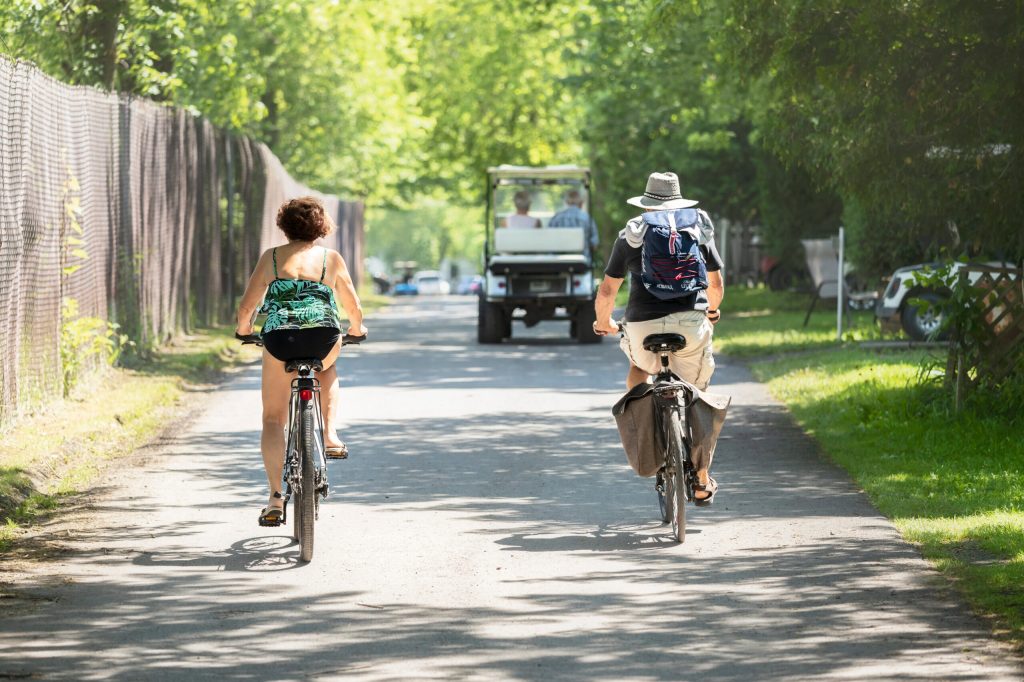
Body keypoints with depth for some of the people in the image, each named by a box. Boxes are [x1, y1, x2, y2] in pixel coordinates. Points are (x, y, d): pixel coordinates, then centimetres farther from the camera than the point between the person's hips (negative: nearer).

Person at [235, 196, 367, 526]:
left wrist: (243, 330, 31)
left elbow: (246, 307, 10)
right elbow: (354, 307, 17)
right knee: (327, 368, 39)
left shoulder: (271, 257, 12)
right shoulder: (331, 258, 12)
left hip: (278, 339, 0)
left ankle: (276, 497, 1)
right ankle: (330, 435, 22)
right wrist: (357, 330, 39)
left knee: (273, 419, 13)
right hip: (324, 338, 1)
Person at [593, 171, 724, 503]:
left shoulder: (630, 235, 10)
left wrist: (603, 322, 28)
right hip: (691, 322, 0)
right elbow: (716, 283, 20)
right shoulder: (698, 230, 12)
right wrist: (712, 311, 41)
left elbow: (606, 291, 9)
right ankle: (702, 483, 11)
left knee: (639, 369, 32)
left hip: (643, 324, 0)